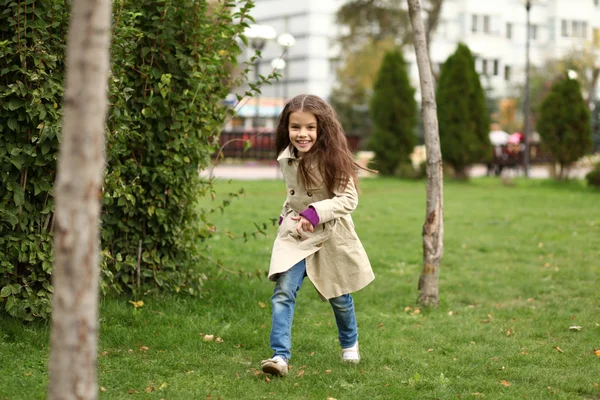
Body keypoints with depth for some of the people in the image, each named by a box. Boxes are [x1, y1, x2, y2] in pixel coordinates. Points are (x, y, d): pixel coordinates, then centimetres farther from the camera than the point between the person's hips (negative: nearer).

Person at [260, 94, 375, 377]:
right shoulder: (286, 159, -1)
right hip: (294, 236, 3)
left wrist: (315, 213, -29)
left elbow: (349, 199, -20)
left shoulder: (333, 159, -18)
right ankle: (280, 356, -15)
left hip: (330, 237, -3)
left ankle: (350, 344, 42)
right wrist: (286, 215, 4)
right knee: (283, 292, -15)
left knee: (339, 297, 15)